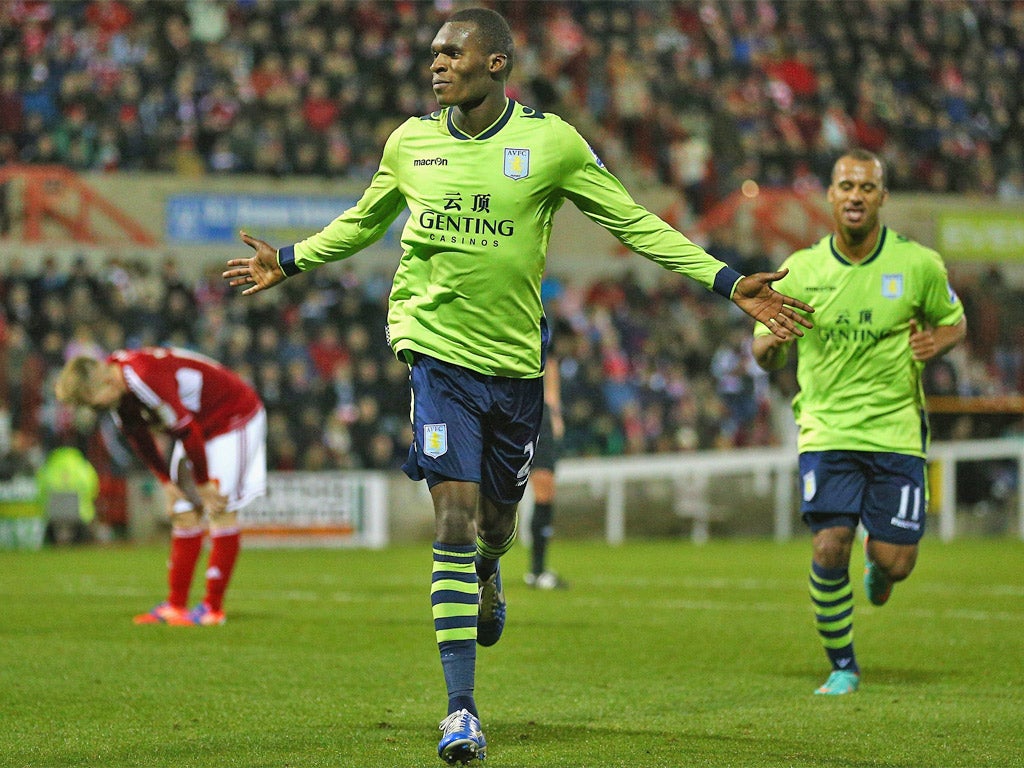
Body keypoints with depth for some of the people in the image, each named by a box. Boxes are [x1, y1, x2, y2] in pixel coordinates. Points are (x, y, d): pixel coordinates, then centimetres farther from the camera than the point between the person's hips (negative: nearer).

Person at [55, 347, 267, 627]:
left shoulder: (146, 379, -37)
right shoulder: (118, 390, -9)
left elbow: (187, 431, -30)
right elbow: (138, 437, 6)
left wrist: (204, 485, -19)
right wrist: (167, 482, 2)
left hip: (235, 419, -9)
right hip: (197, 425, 9)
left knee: (221, 511, -10)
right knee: (184, 515, 5)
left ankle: (214, 608, -7)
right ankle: (175, 606, 8)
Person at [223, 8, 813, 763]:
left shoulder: (551, 142, -6)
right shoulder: (410, 142, 1)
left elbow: (635, 222, 0)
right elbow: (364, 220, 22)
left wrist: (730, 283, -6)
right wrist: (289, 261, 26)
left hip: (515, 359, 1)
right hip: (438, 351, 0)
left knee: (498, 513, 15)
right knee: (454, 517, -12)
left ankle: (487, 576, 56)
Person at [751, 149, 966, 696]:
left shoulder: (918, 265, -3)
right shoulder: (800, 270, -1)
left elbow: (954, 320, 14)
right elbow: (764, 355, 6)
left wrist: (937, 342, -10)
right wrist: (772, 340, -19)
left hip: (896, 430, 0)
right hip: (826, 429, 0)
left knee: (895, 561, -3)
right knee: (829, 548, -15)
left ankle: (878, 561, 37)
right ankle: (842, 667, 5)